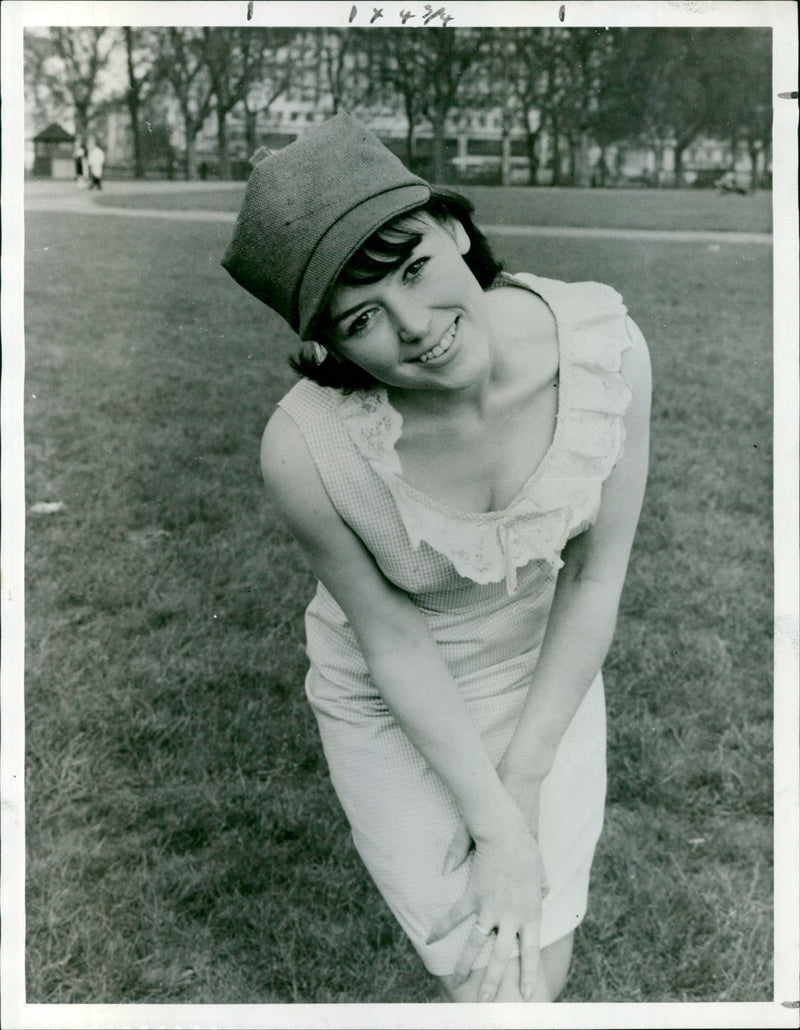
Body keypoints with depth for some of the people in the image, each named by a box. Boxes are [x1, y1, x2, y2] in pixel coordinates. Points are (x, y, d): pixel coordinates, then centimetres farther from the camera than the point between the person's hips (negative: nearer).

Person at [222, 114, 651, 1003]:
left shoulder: (605, 343, -26)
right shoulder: (307, 448, -32)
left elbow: (597, 573, -15)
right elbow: (391, 639, -17)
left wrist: (521, 788, -13)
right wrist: (495, 824, -14)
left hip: (547, 672, 2)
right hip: (392, 700, -2)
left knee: (539, 965, 3)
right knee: (493, 980, -3)